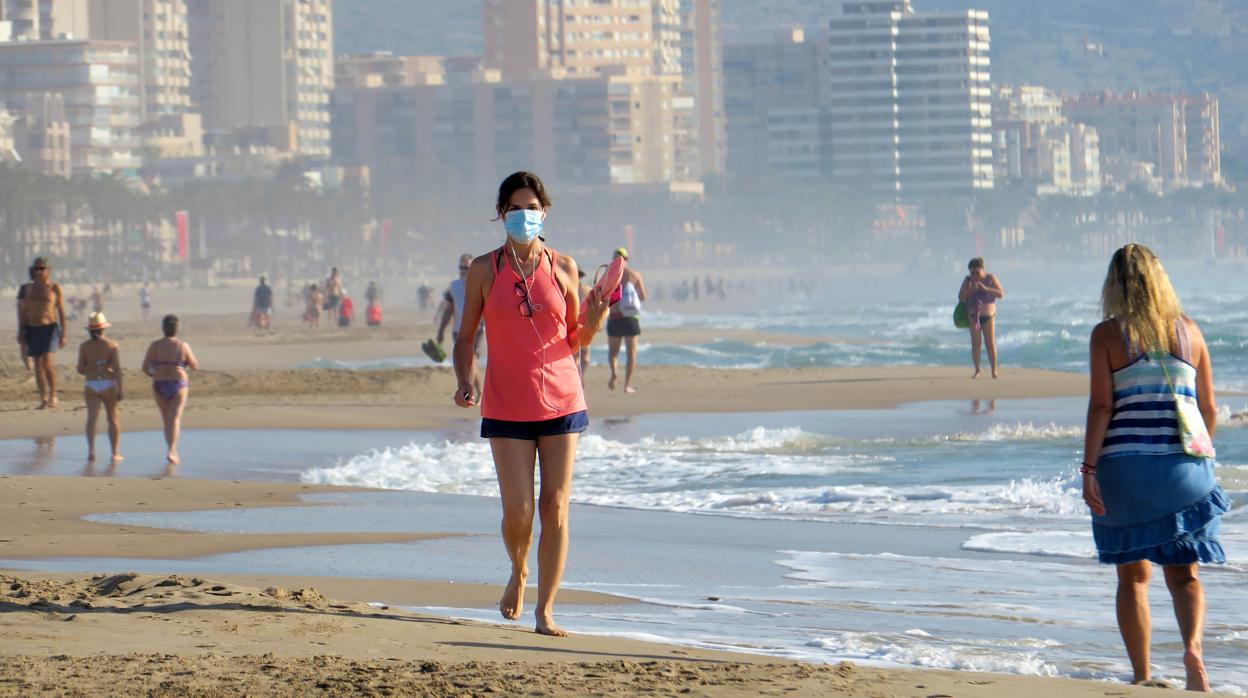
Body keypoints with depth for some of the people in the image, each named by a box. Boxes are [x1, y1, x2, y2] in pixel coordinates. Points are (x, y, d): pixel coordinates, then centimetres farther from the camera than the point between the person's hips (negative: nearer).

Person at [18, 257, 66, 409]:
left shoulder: (54, 288, -1)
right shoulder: (30, 288, 9)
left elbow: (61, 311, 0)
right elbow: (24, 310, 15)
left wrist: (63, 334, -4)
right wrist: (22, 330, 9)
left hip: (49, 328, -4)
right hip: (33, 329, 4)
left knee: (47, 362, -19)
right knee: (38, 366, 5)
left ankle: (53, 395, -7)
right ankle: (44, 400, 12)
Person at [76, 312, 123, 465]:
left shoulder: (84, 346, -1)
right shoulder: (112, 345, -4)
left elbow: (80, 369, -1)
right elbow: (117, 368, -9)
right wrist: (120, 389, -6)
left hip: (90, 385, 0)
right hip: (109, 384, 0)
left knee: (92, 417, -3)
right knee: (112, 418, 13)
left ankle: (91, 450, -22)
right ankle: (115, 453, 16)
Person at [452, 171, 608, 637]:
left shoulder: (563, 268, 5)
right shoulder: (484, 270, 2)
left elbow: (574, 341, 12)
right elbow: (466, 338, 7)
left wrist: (593, 324, -9)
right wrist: (465, 382, -10)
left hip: (561, 401, 1)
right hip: (507, 405, -1)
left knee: (556, 509, -2)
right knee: (517, 512, -7)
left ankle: (545, 610, 6)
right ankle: (518, 574, 26)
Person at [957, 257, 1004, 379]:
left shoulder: (991, 279, -4)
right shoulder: (968, 280, -1)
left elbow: (1001, 294, -14)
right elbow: (961, 297, -2)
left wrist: (985, 288, -25)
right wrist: (969, 290, -21)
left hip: (988, 315, -1)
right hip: (973, 315, 1)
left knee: (991, 343, -5)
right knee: (975, 343, -4)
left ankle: (994, 371, -1)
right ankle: (977, 371, 1)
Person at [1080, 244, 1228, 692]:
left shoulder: (1107, 335, -3)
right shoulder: (1189, 331, 6)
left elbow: (1101, 406, -10)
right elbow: (1209, 407, 9)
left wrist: (1089, 469, -9)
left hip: (1124, 465, -2)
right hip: (1183, 466, 2)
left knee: (1133, 575, 10)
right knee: (1183, 573, 7)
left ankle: (1142, 677, 10)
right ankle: (1193, 646, -21)